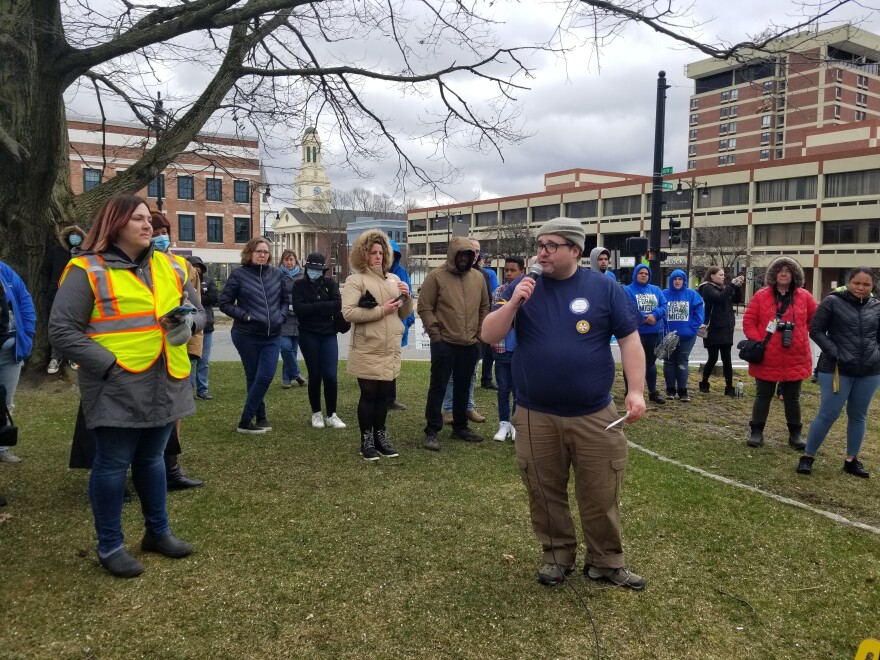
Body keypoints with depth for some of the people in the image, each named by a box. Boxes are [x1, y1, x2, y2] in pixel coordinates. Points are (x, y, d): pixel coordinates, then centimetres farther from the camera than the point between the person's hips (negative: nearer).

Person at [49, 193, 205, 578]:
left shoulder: (168, 267, 10)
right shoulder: (87, 271, -8)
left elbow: (197, 309, 16)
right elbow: (62, 330, -10)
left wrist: (189, 321, -8)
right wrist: (108, 364, -17)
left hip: (164, 384, 6)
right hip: (117, 388, -6)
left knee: (151, 459, 19)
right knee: (113, 465, 6)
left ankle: (157, 532, 34)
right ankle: (110, 546, 22)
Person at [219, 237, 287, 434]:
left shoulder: (276, 274, 6)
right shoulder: (239, 275, -5)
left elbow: (285, 300, 16)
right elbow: (224, 303, -3)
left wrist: (281, 316, -1)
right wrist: (245, 316, -14)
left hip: (272, 336, 3)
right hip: (247, 336, -3)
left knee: (265, 377, -4)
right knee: (254, 378, 6)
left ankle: (247, 419, 8)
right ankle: (260, 417, 16)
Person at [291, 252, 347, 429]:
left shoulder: (330, 283, 4)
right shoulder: (299, 285, 1)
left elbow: (337, 306, -10)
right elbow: (298, 308, -13)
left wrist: (312, 307, -10)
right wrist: (323, 306, -12)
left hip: (328, 335, 1)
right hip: (308, 335, -1)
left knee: (330, 376, -5)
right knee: (315, 375, 3)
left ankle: (332, 415, 9)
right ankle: (316, 414, 19)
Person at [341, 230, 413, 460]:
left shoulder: (394, 279, 13)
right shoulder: (355, 280, -4)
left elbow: (405, 314, 16)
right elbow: (348, 313, -18)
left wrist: (407, 297, -4)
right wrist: (382, 310, -19)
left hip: (390, 349, 5)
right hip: (367, 350, -5)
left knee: (384, 394, 13)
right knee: (369, 394, 2)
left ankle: (380, 437, 25)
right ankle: (366, 440, 14)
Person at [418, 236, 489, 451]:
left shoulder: (478, 278, 9)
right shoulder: (436, 276, -6)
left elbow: (484, 308, 17)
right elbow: (425, 308, -8)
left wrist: (480, 333, 10)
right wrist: (436, 335, -11)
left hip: (471, 345, 5)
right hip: (444, 344, -5)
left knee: (463, 387, 15)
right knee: (438, 387, 0)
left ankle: (460, 427, 27)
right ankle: (432, 431, 7)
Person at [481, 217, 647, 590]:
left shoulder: (604, 288, -1)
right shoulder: (522, 287, 1)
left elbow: (629, 339, 0)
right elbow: (489, 336, -4)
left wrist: (636, 390, -9)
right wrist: (513, 304, -20)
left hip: (595, 416, -1)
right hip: (536, 417, 1)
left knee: (601, 495, 9)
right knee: (545, 494, 13)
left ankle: (606, 562, 28)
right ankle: (557, 556, 32)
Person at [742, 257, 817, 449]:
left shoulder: (804, 297, 2)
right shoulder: (761, 295, -3)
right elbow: (748, 321, -3)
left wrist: (802, 336, 5)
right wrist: (757, 342, -13)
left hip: (795, 359, 2)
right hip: (766, 358, -1)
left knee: (792, 398, 12)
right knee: (763, 396, 7)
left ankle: (795, 434, 23)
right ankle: (757, 432, 15)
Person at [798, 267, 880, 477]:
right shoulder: (833, 302, -6)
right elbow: (815, 330, -7)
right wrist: (835, 353, -14)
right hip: (837, 369, -4)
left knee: (858, 416, 12)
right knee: (828, 414, -3)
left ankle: (852, 460, 25)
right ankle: (807, 456, 11)